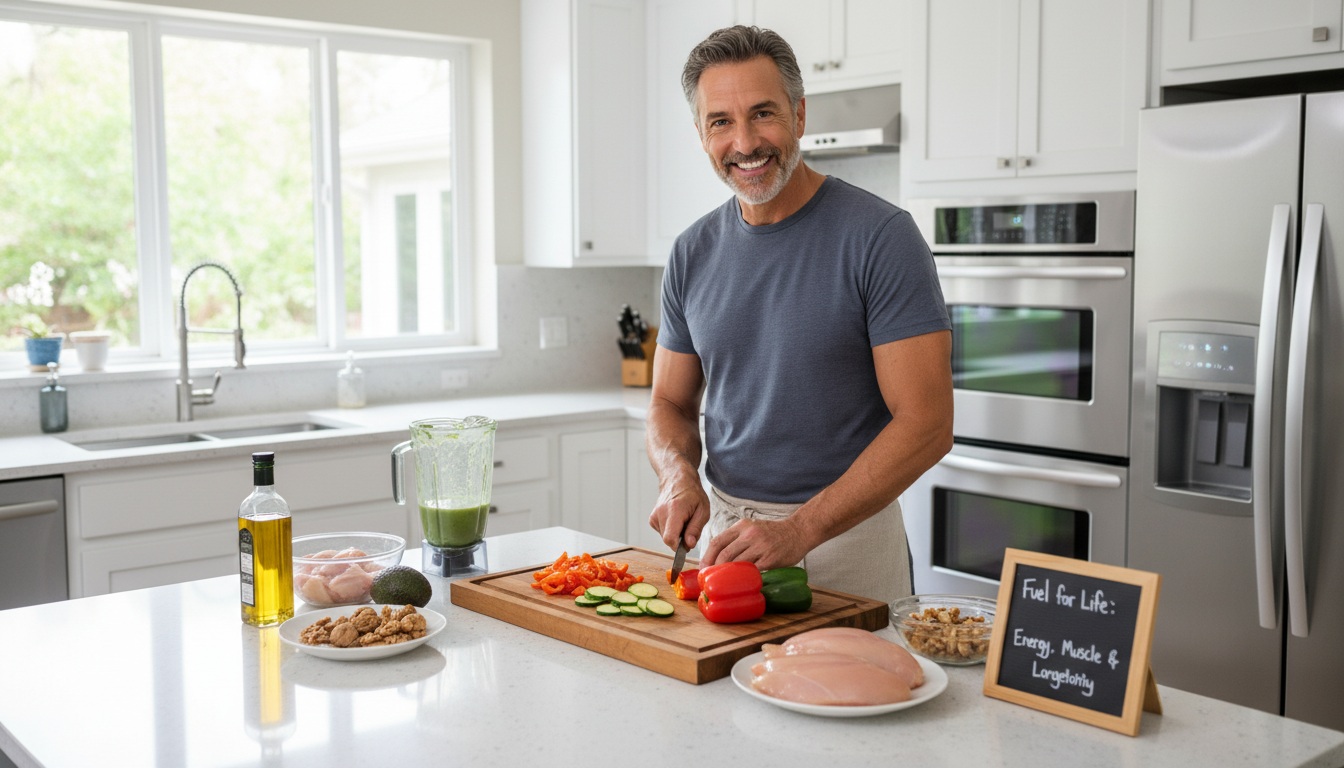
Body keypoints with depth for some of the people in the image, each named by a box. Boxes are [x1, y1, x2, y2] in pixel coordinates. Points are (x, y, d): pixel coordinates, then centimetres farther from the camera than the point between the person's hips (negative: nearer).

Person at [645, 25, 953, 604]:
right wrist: (679, 476, -11)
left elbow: (926, 424, -17)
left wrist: (799, 531, -24)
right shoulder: (693, 254, 3)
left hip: (845, 536, -4)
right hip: (723, 532, 5)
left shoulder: (879, 236, -13)